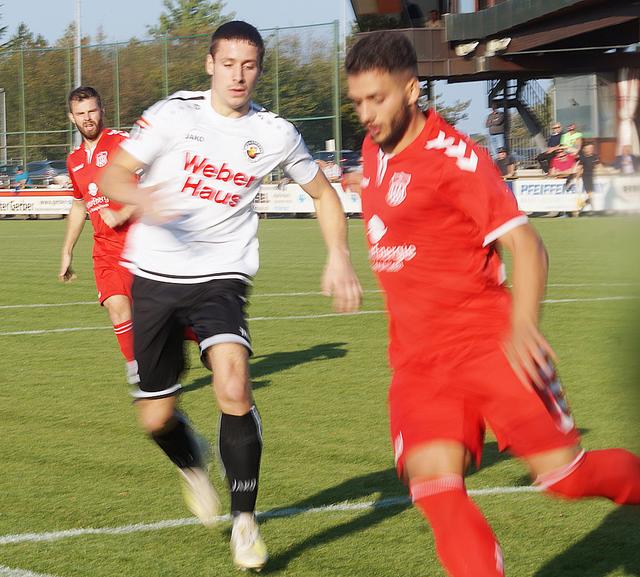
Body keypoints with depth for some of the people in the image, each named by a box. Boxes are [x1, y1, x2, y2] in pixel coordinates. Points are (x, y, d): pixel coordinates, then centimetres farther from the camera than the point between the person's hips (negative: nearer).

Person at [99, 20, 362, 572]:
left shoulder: (274, 133, 0)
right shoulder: (175, 113, -5)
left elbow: (323, 192, 15)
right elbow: (113, 175, -7)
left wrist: (339, 257, 1)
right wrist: (143, 198, -30)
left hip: (222, 277, -1)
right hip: (156, 276, 1)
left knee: (234, 388, -26)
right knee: (156, 418, 7)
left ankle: (245, 519, -12)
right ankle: (194, 469, 44)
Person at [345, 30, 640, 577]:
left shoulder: (453, 154, -13)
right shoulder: (374, 152, 9)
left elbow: (526, 244, -19)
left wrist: (522, 325, -33)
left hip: (486, 342, -6)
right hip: (417, 360, 6)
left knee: (565, 474, -6)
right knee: (434, 483, -17)